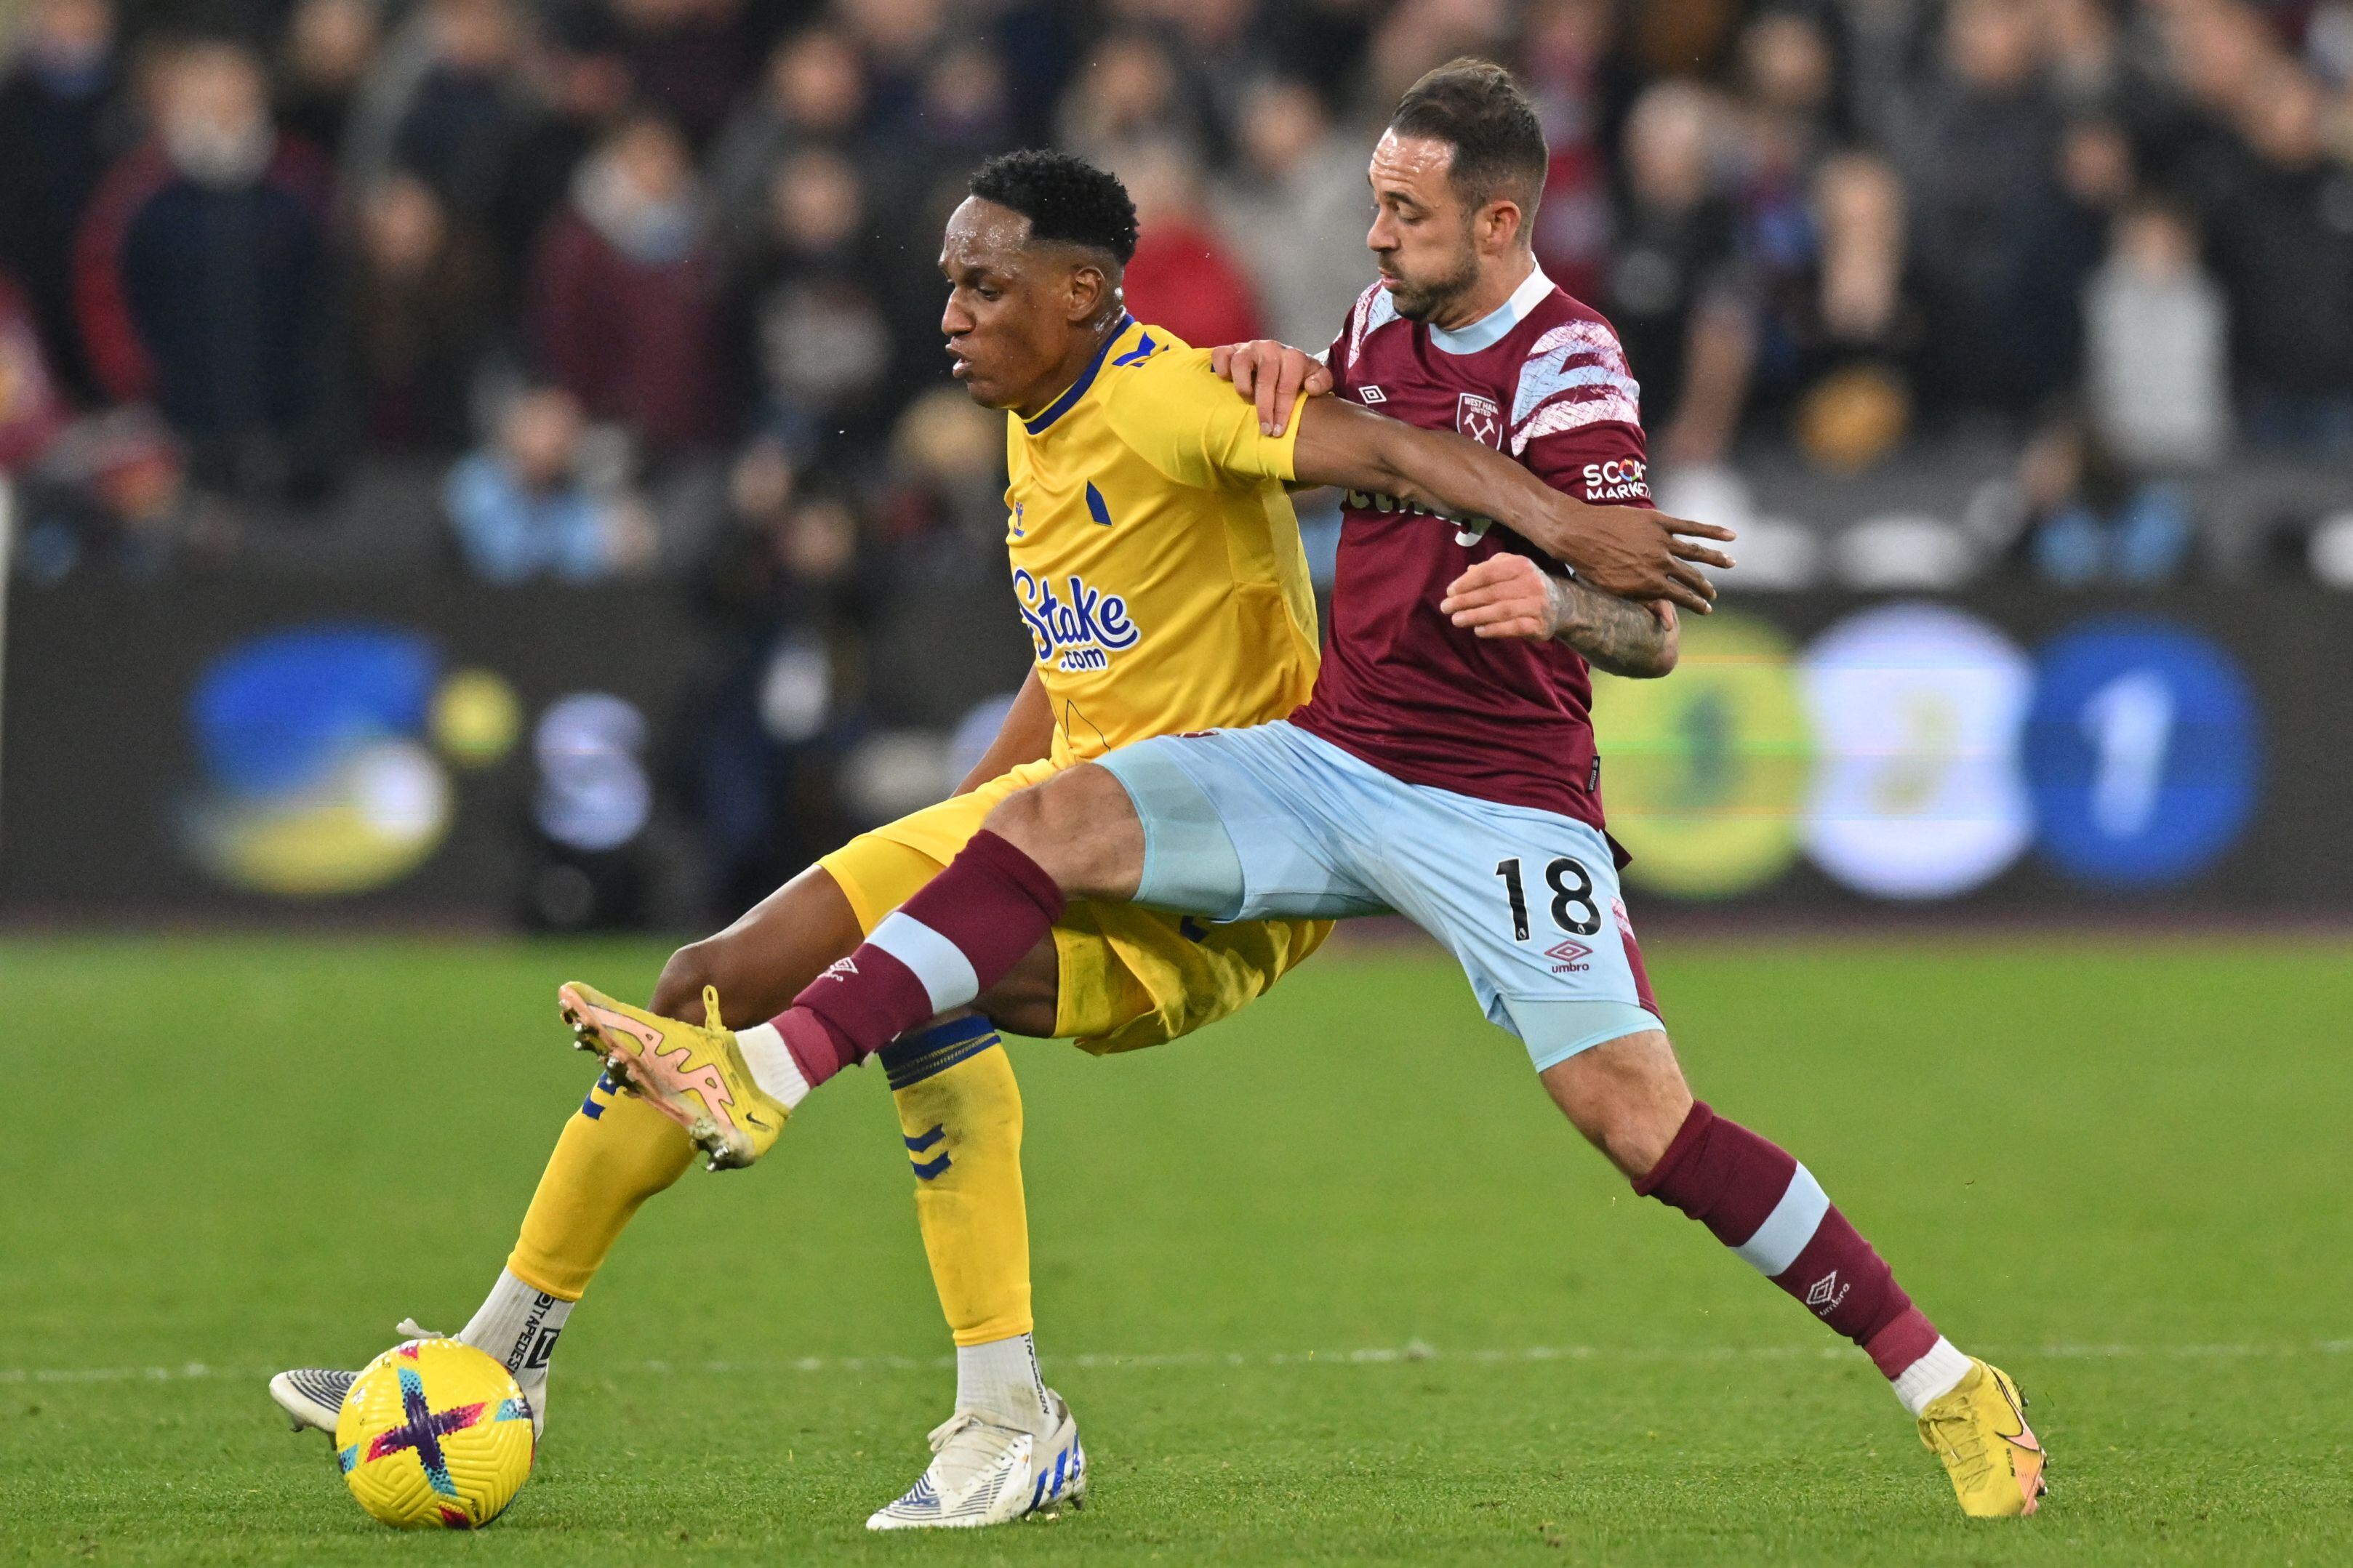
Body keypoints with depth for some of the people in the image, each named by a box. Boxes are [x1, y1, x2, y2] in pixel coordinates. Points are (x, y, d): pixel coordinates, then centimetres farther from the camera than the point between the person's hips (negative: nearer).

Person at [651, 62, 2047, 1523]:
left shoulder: (1567, 369, -14)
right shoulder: (1385, 318, 7)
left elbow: (1653, 631, -21)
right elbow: (1330, 442, 30)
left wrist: (1554, 604, -44)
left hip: (1498, 803, -6)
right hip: (1328, 755, 6)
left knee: (1637, 1113, -18)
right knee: (1054, 822, -13)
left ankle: (1946, 1384, -8)